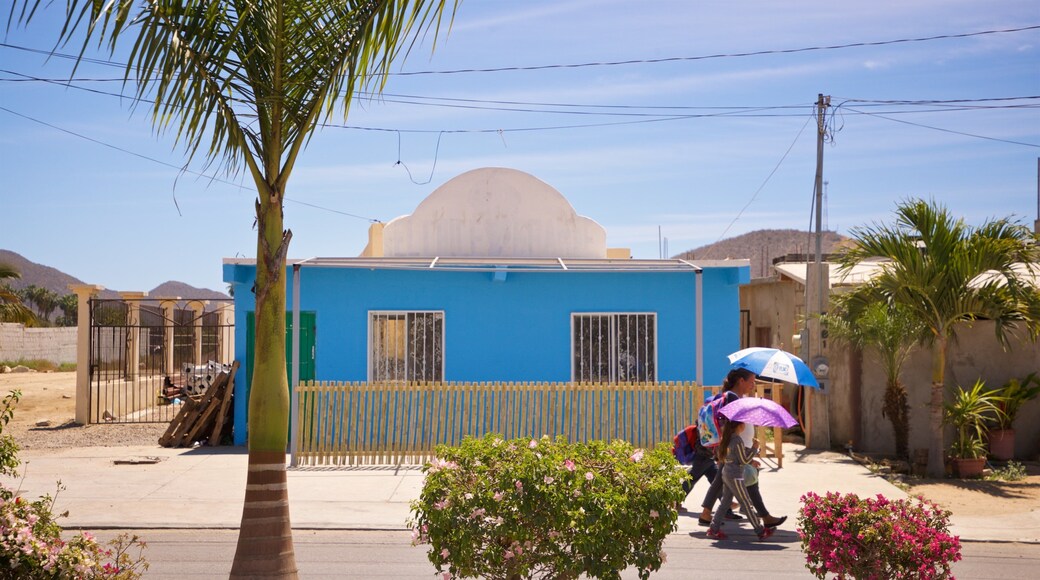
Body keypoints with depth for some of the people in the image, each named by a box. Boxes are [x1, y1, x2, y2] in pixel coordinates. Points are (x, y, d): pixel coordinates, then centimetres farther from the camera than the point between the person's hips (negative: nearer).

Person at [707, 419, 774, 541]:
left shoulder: (728, 438, 9)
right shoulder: (737, 441, -19)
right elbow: (744, 460, -15)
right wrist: (755, 448, -9)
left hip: (726, 474, 9)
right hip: (735, 476, -9)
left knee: (725, 502, 13)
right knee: (746, 503, -2)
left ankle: (714, 529, 11)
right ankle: (761, 531, 6)